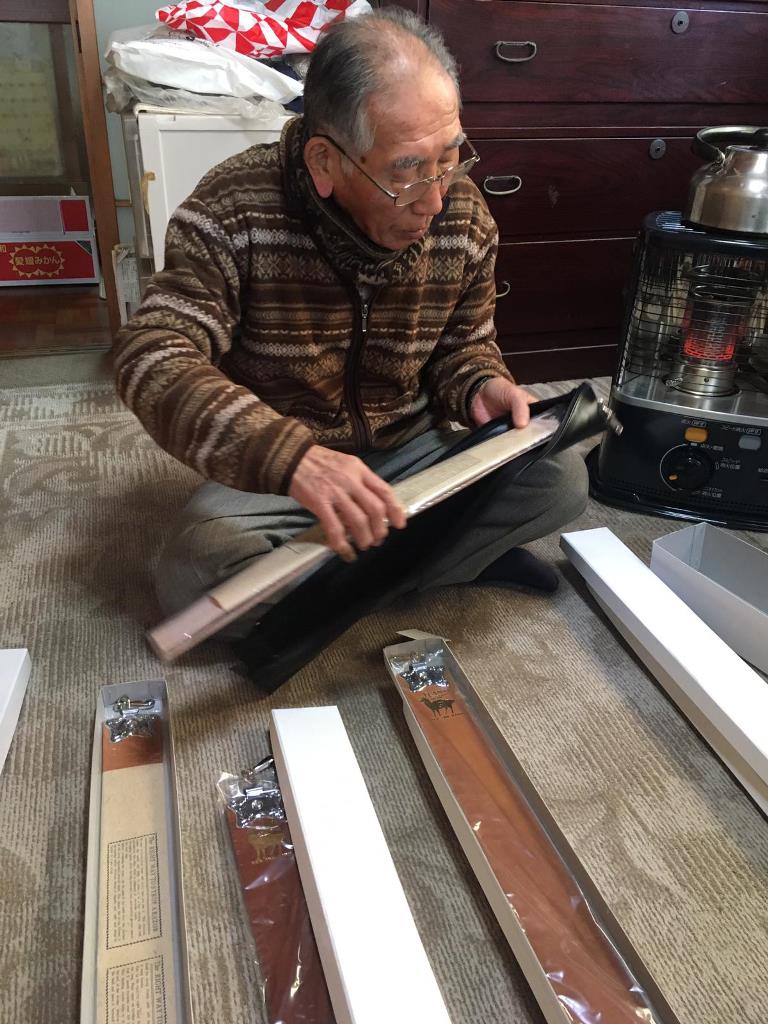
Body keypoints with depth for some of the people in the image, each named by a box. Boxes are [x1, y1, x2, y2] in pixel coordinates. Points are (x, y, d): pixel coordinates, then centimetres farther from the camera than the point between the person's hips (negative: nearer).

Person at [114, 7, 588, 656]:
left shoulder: (464, 215, -9)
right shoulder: (234, 208, -21)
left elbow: (464, 343, 6)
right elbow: (155, 358, -30)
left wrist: (482, 386, -20)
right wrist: (289, 456, -46)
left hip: (411, 450, 3)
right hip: (276, 467, -2)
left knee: (560, 480, -16)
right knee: (191, 581, -29)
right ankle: (462, 556, -13)